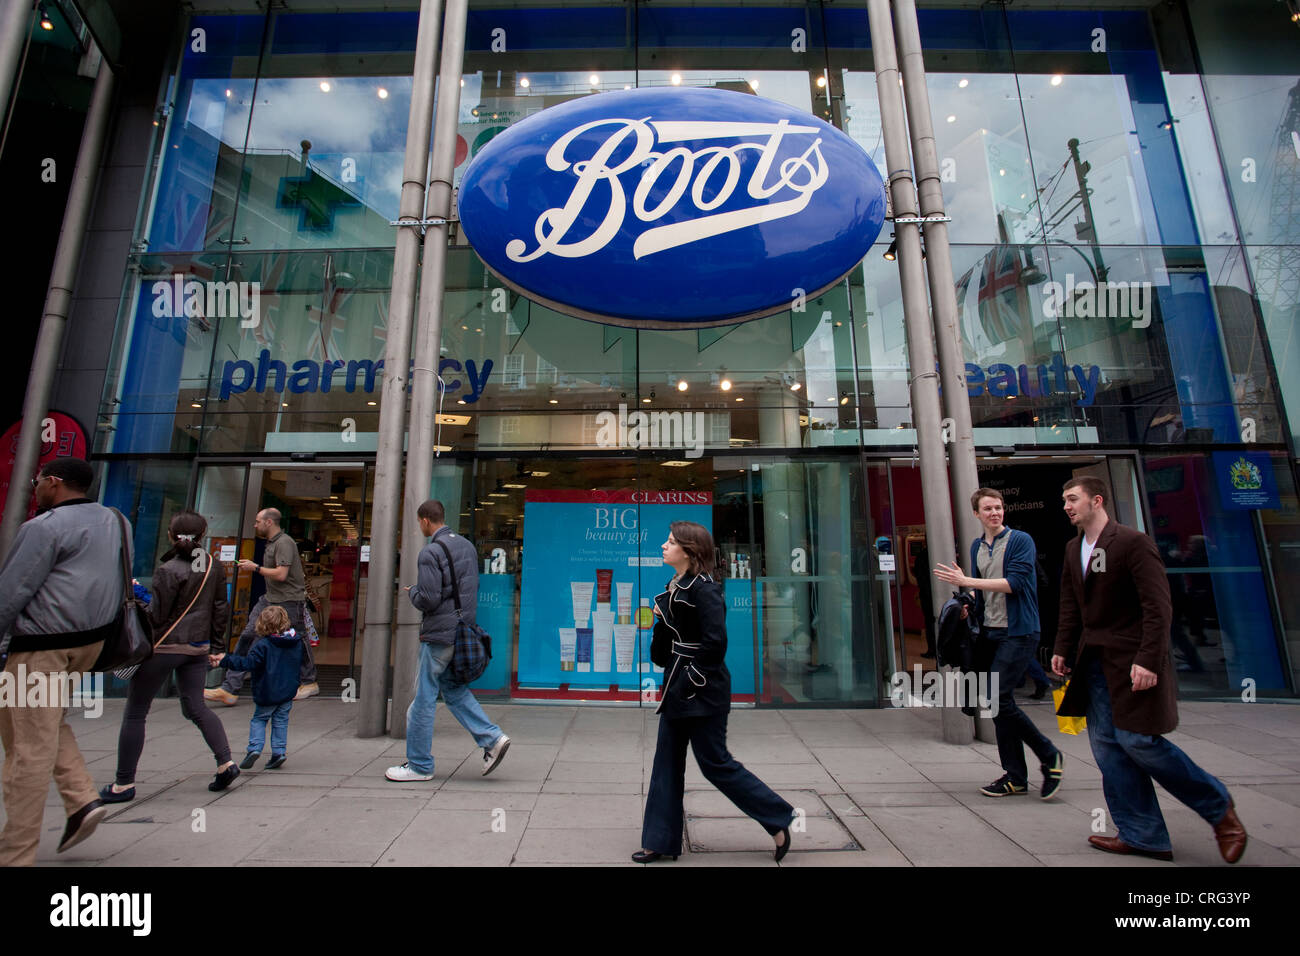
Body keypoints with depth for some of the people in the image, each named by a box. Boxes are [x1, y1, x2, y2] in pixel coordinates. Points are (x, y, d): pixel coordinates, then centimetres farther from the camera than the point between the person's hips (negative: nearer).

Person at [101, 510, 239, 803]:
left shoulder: (169, 570, -16)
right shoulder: (214, 565, 1)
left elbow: (156, 615, -12)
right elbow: (220, 608, 7)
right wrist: (217, 643, 17)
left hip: (162, 647, -6)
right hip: (198, 647, 6)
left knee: (134, 713, 9)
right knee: (196, 708, 12)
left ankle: (124, 783, 17)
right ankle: (225, 763, 1)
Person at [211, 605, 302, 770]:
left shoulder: (263, 646, -16)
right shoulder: (297, 642, 0)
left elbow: (247, 663, -19)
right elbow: (301, 661, 13)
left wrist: (224, 660, -14)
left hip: (267, 694, -4)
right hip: (288, 693, 4)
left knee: (259, 719, 14)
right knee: (280, 721, 13)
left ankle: (254, 748, 0)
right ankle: (279, 751, 7)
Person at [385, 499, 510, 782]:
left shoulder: (431, 552, -15)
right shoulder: (467, 546, 11)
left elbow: (428, 599, -20)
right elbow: (473, 589, 16)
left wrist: (412, 591, 0)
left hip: (438, 635, -8)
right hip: (463, 631, 8)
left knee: (423, 699, 5)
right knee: (454, 689, 19)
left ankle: (419, 765, 18)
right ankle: (492, 738, 10)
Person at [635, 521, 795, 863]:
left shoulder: (702, 588, -19)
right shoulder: (677, 586, 8)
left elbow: (715, 642, -23)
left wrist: (690, 681, -17)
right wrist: (662, 616, -1)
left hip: (702, 693, -9)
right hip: (678, 688, 10)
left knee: (715, 763, 3)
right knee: (667, 762, 14)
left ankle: (779, 819, 20)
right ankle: (660, 842, 28)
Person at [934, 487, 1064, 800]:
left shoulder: (1021, 541, -6)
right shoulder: (976, 546, 14)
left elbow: (1014, 582, -17)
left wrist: (966, 581, -18)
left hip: (1018, 632, -7)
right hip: (989, 632, 7)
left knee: (998, 699, -12)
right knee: (1000, 703, 9)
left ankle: (1049, 756, 10)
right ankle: (1015, 776, 19)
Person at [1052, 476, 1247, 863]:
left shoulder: (1133, 542, -10)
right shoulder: (1073, 549, 12)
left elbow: (1158, 607, -15)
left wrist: (1148, 660, -21)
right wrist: (1062, 650, 10)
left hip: (1132, 662, -7)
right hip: (1094, 664, 7)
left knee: (1136, 740, -7)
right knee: (1107, 746, 6)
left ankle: (1219, 808, 19)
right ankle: (1143, 836, 17)